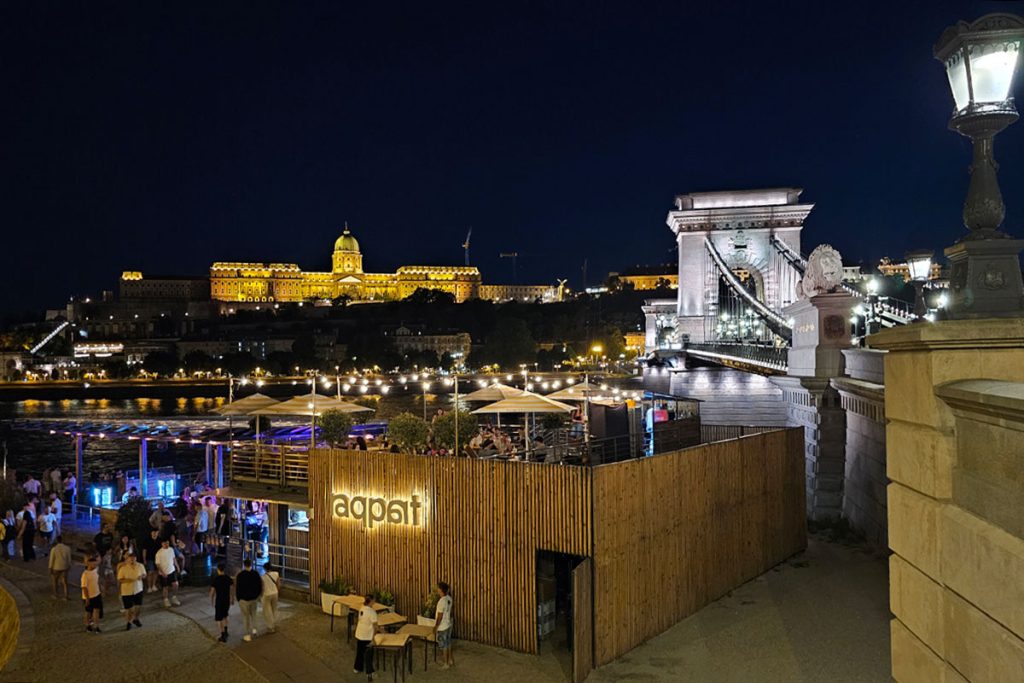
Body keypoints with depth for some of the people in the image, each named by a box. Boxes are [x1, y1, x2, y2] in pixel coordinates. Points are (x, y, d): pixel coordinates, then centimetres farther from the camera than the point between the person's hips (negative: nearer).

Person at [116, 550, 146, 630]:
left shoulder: (140, 566, -8)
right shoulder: (123, 568, -17)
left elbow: (144, 575, 6)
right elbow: (119, 580, -11)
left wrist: (142, 576, -17)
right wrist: (126, 580, -31)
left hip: (138, 590, 3)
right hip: (127, 591, -3)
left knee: (138, 606, 14)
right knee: (128, 608, 6)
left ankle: (135, 619, 40)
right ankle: (128, 622, 29)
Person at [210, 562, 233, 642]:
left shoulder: (215, 579, -15)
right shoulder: (228, 578, -4)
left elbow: (212, 592, -11)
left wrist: (211, 601, 5)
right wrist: (233, 599, 12)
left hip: (219, 600, -4)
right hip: (227, 600, 4)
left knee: (219, 619, 7)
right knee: (224, 615, 27)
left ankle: (223, 636, 6)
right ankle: (225, 631, 30)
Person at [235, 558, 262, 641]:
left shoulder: (240, 575, -18)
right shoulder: (256, 573, -7)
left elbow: (237, 588, -12)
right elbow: (260, 586, -1)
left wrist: (238, 598, 3)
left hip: (244, 599, -3)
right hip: (253, 598, 3)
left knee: (246, 617, 9)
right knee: (253, 614, 26)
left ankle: (248, 635, 15)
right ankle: (254, 629, 17)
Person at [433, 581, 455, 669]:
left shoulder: (441, 601, -27)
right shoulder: (449, 598, -1)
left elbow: (440, 617, -23)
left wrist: (435, 627, -13)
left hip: (442, 627, -8)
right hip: (448, 625, 8)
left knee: (443, 645, 6)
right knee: (448, 643, 20)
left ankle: (446, 664, 17)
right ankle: (450, 660, 31)